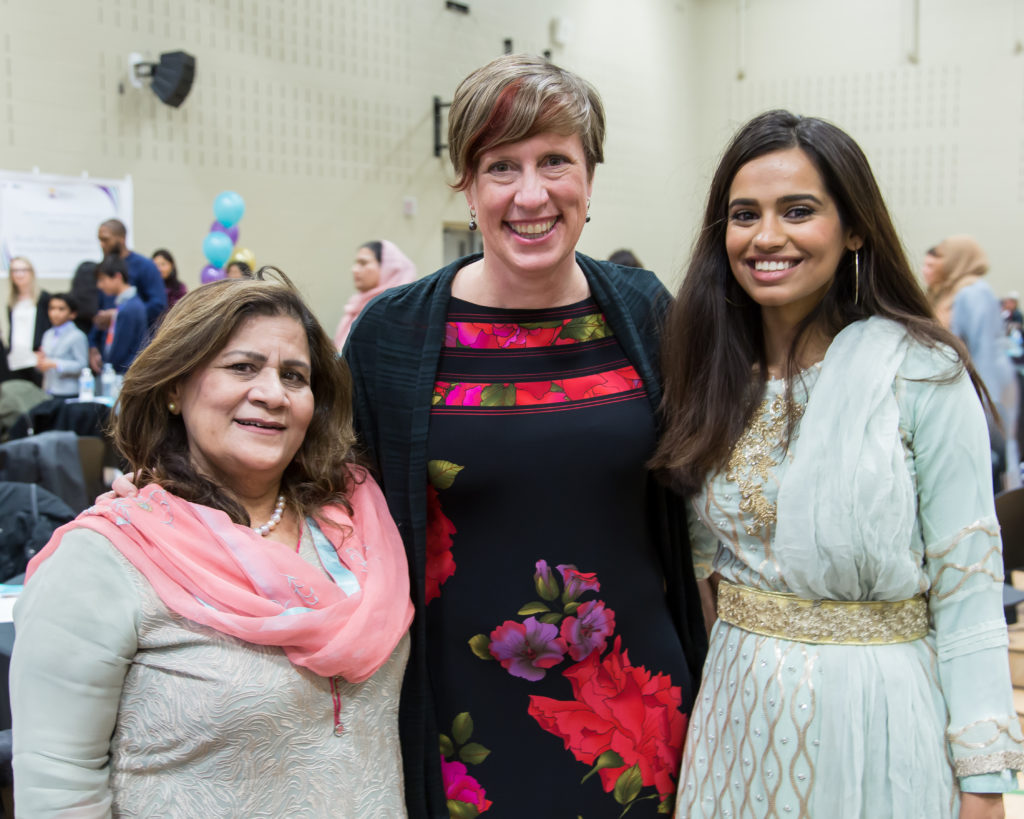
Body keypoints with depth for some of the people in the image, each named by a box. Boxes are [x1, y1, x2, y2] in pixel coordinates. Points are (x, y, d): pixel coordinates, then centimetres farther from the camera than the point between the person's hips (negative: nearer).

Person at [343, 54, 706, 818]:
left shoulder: (643, 311, -2)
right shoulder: (392, 334, -9)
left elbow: (679, 499, 9)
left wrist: (698, 663, 10)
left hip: (636, 701, 2)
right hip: (466, 716, -2)